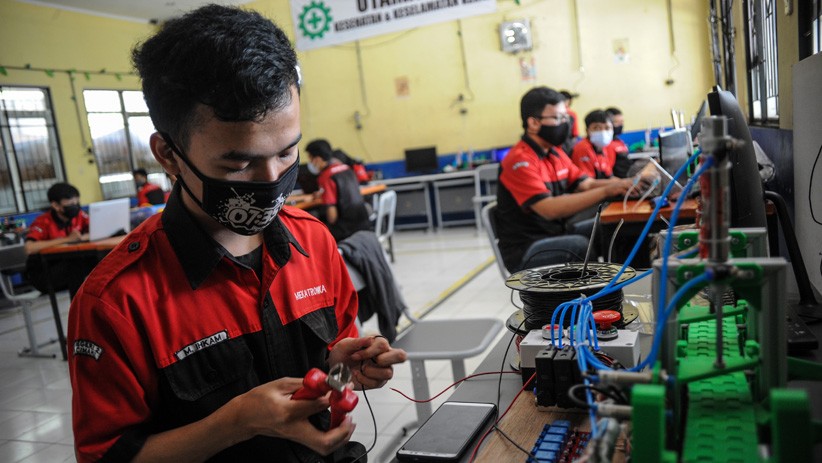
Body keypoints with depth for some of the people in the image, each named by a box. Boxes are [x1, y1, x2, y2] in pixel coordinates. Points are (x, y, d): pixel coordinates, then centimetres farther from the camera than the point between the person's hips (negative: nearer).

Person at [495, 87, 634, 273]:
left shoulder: (555, 153, 12)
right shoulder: (520, 160, -17)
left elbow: (586, 185, 5)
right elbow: (550, 209, -29)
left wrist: (621, 184, -14)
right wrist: (606, 191, -31)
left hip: (556, 233, 8)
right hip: (526, 251, -8)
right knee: (582, 245, -31)